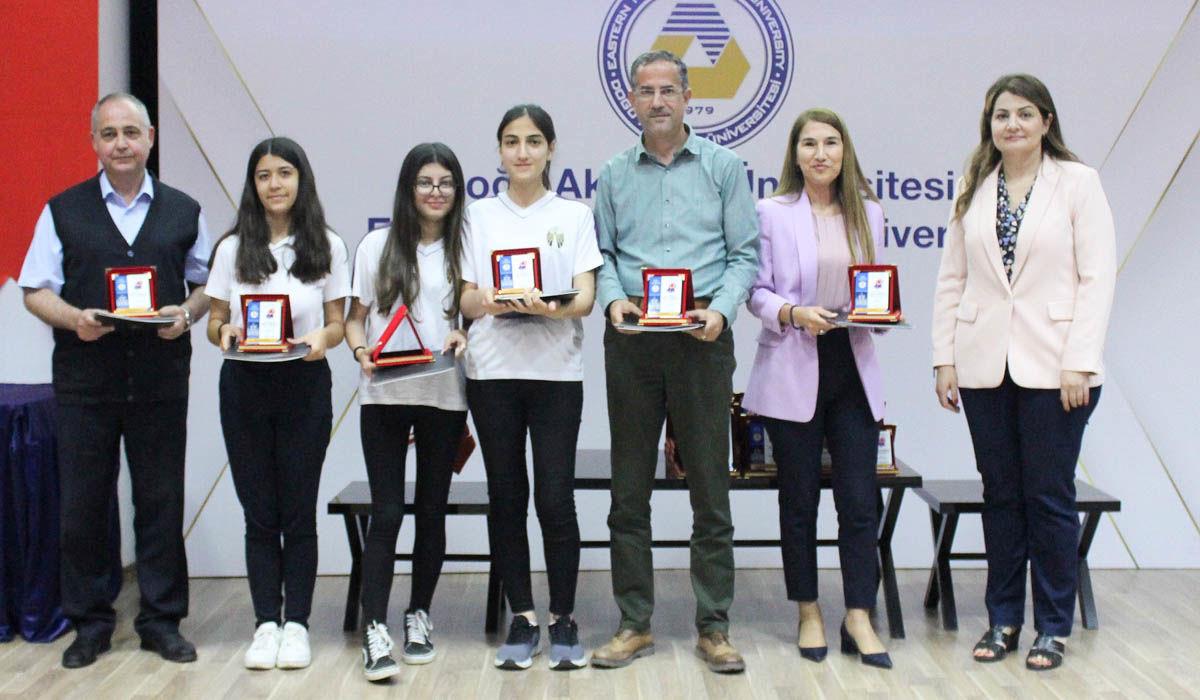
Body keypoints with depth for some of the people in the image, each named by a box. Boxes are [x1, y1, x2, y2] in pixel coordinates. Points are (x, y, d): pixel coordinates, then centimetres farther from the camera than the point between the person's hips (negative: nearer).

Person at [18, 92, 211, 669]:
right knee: (81, 503, 4)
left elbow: (208, 285, 13)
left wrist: (187, 313, -9)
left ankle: (161, 620, 15)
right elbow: (36, 290, 5)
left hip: (161, 379, 0)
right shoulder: (64, 211, 7)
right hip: (84, 379, 0)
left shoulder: (183, 211, 10)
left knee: (161, 501, 4)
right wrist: (74, 318, -14)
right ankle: (89, 622, 17)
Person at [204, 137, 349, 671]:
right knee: (259, 512, 5)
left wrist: (322, 338, -18)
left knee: (299, 511, 3)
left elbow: (337, 323, 5)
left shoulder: (326, 247, 4)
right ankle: (266, 623, 12)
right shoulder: (233, 248, 6)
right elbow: (214, 321, 8)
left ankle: (297, 623, 11)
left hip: (304, 386, -1)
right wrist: (224, 333, -15)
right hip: (244, 386, 1)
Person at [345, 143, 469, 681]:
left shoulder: (464, 249, 6)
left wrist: (464, 338, -11)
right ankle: (375, 630, -6)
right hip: (384, 395, -1)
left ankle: (418, 617, 21)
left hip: (444, 397, 1)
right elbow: (355, 317, 7)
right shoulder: (378, 246, 5)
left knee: (431, 510, 8)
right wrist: (360, 350, -13)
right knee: (386, 511, -7)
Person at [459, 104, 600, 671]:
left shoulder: (574, 215, 9)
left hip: (555, 370, -1)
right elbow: (466, 298, 8)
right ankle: (521, 619, 14)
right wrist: (487, 303, -15)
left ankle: (563, 620, 8)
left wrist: (554, 307, -22)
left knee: (555, 500, -6)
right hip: (492, 370, 2)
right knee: (506, 497, 4)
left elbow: (585, 297, 0)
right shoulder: (479, 216, 13)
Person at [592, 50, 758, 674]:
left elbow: (745, 254, 3)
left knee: (710, 487, 0)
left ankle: (713, 627, 8)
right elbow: (602, 255, 12)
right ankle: (634, 624, 13)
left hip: (701, 337, -2)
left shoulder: (723, 167, 7)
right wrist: (613, 298, -9)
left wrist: (721, 308, -13)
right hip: (632, 341, 2)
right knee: (629, 487, 4)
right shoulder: (614, 175, 12)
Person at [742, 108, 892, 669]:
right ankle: (809, 613, 18)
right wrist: (792, 313, -19)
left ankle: (859, 619, 5)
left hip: (852, 369, 3)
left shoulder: (867, 213, 12)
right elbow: (756, 290, -2)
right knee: (799, 499, 6)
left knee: (860, 499, -2)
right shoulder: (772, 213, 1)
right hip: (793, 370, -3)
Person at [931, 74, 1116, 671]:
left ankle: (1053, 627, 13)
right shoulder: (974, 190, 10)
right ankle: (1003, 618, 20)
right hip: (985, 368, 3)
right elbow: (951, 280, 9)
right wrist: (944, 358, 2)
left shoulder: (1077, 181, -1)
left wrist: (1079, 362, -12)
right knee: (1000, 495, 10)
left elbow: (1097, 277, -5)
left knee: (1049, 498, 2)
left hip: (1053, 368, -3)